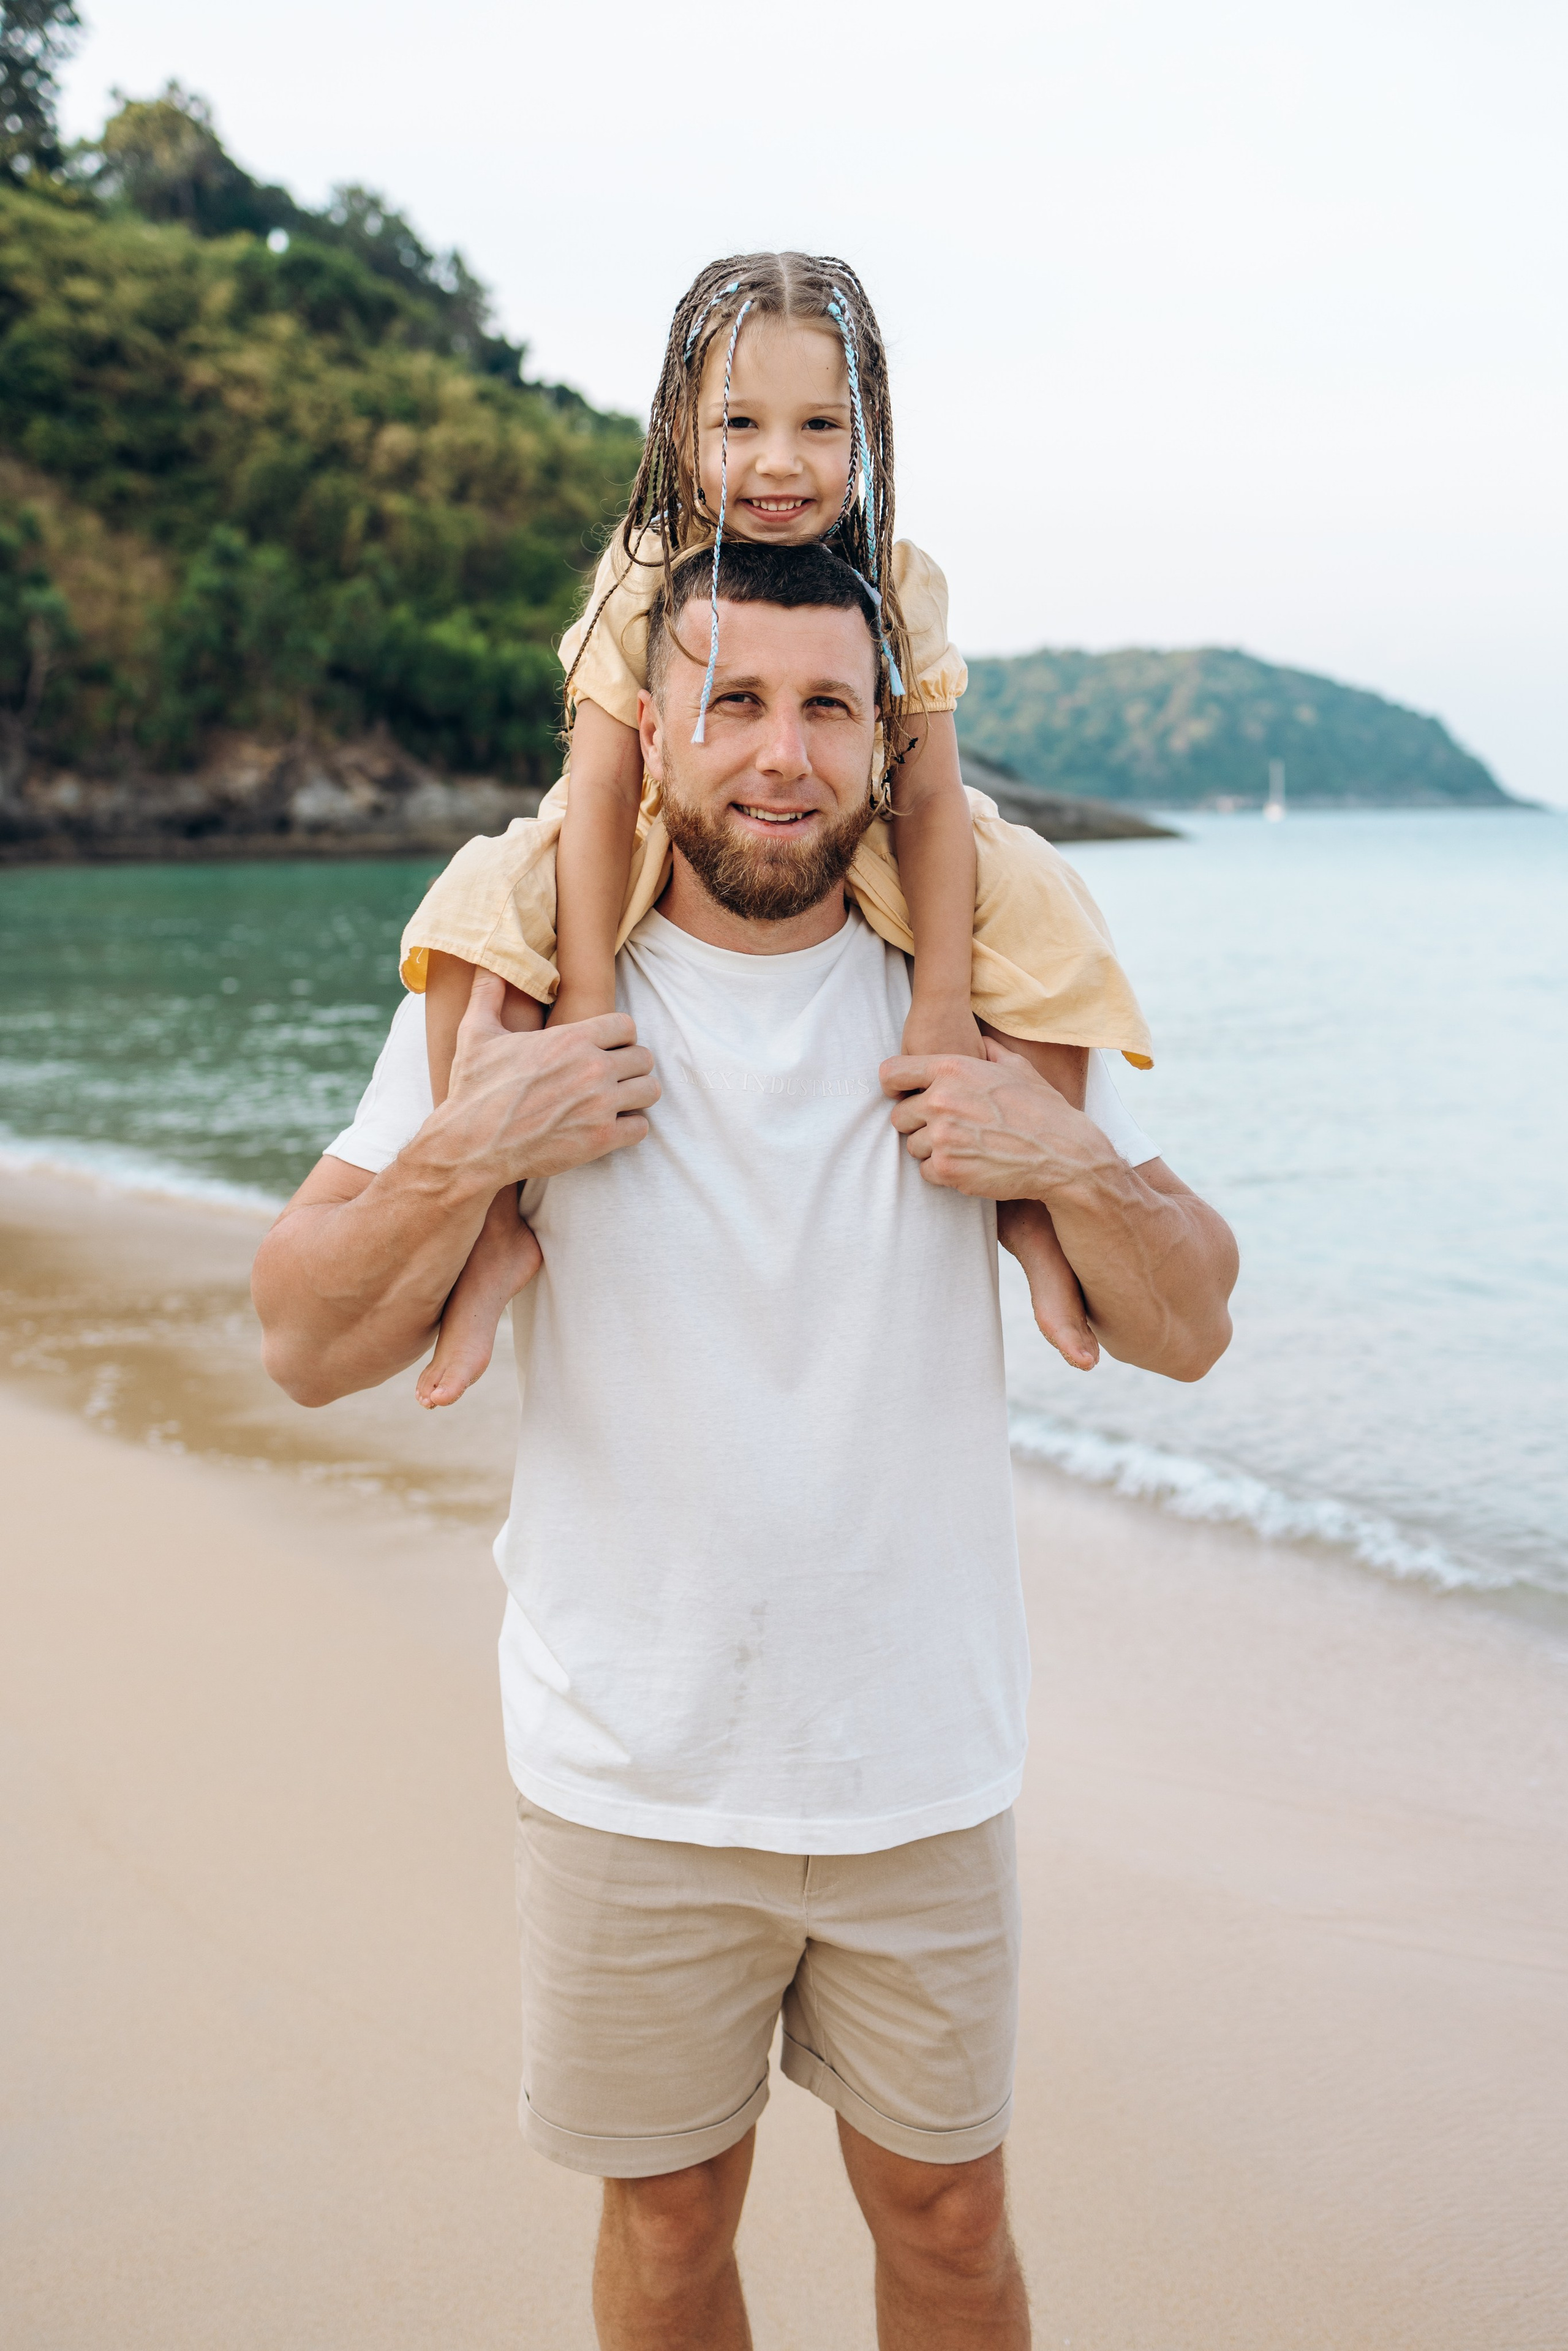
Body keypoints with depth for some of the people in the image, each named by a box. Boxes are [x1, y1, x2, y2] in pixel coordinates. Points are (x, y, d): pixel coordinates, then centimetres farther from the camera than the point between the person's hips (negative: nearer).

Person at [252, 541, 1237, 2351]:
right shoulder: (520, 985, -7)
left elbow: (1185, 1334, 0)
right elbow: (308, 1350, -6)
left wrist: (1076, 1164, -19)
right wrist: (467, 1149, -23)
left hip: (924, 1764, 1)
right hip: (631, 1773, -1)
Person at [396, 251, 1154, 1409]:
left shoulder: (899, 584, -15)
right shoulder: (643, 582, -19)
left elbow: (927, 795, -16)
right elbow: (604, 790, -20)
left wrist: (944, 999, -23)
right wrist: (587, 1001, -26)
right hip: (661, 846, -1)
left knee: (1037, 908, -23)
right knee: (483, 905, -29)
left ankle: (1033, 1202, -5)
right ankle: (494, 1227, -20)